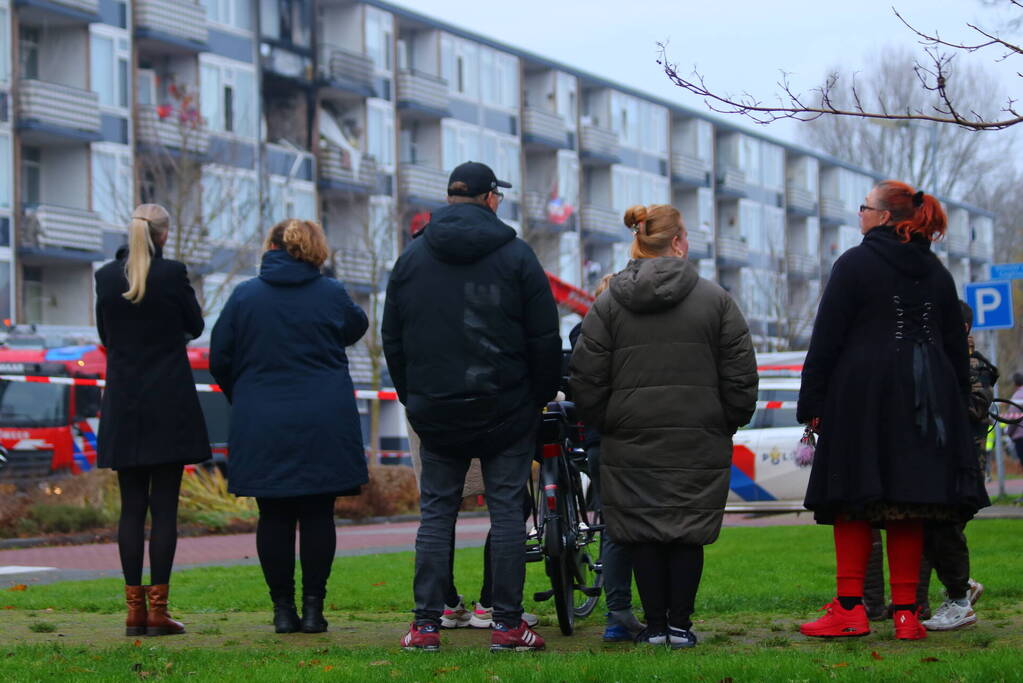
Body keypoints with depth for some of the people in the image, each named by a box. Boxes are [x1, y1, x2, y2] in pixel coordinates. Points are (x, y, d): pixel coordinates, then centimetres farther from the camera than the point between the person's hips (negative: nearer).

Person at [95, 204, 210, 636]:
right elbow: (195, 327, 6)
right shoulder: (172, 273, -9)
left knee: (131, 506, 6)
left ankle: (135, 609, 4)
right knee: (164, 505, -1)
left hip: (123, 403, 3)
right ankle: (158, 609, -3)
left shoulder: (106, 277, 1)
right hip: (170, 401, -3)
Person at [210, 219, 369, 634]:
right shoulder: (332, 295, 0)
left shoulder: (244, 296, 0)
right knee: (318, 514, 4)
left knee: (274, 516, 6)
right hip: (324, 423, 0)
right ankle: (313, 606, 3)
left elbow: (219, 359, 5)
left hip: (261, 424, 0)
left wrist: (241, 398, 22)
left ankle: (283, 608, 6)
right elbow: (356, 328, 21)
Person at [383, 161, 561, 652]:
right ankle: (507, 624, 2)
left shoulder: (412, 258, 7)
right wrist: (541, 397, 8)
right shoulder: (516, 255, -2)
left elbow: (392, 339, 10)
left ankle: (425, 624, 4)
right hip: (507, 409, -2)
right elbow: (544, 338, -3)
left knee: (436, 512, 7)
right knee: (506, 510, 2)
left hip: (435, 412, 2)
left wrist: (413, 398, 18)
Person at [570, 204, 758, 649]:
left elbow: (587, 380, 1)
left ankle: (656, 625, 7)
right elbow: (740, 376, 2)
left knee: (642, 532, 7)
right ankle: (680, 625, 6)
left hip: (630, 442, 1)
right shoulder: (715, 299, 1)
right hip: (699, 442, -1)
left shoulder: (608, 303, 2)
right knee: (688, 533, 6)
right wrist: (727, 425, 13)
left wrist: (602, 425, 13)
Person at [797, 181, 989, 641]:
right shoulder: (937, 273, 14)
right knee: (908, 502, 5)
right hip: (923, 400, 5)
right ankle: (905, 612, 3)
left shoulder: (855, 264, -3)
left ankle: (850, 609, -6)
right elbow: (956, 345, 15)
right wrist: (957, 404, 19)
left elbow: (826, 339, -7)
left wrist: (811, 403, -5)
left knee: (854, 500, -1)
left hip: (861, 396, -5)